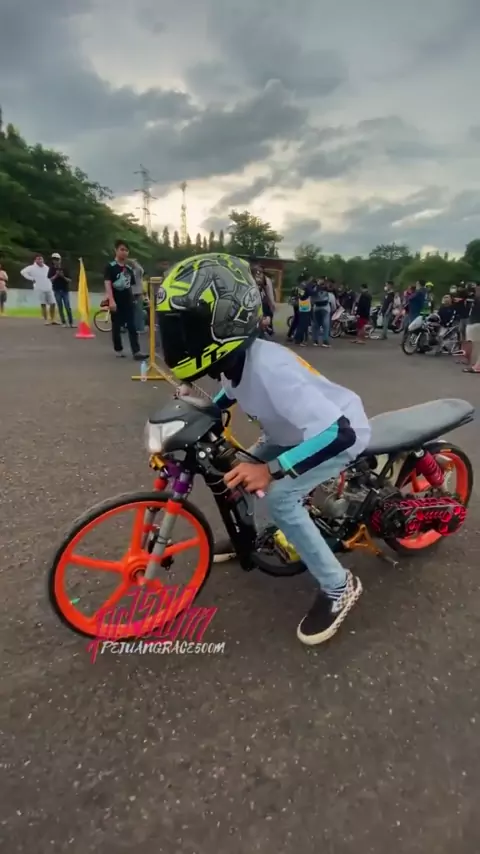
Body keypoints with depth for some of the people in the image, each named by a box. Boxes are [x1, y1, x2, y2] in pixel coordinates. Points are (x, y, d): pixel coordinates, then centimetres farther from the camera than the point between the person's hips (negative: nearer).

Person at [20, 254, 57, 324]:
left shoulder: (46, 267, 13)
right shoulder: (32, 268, -5)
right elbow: (23, 272, -12)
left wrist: (51, 284, 14)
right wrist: (31, 279, -11)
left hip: (49, 289, 5)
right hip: (40, 289, -5)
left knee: (53, 303, 2)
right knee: (43, 305, -3)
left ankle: (52, 320, 12)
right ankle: (46, 320, 1)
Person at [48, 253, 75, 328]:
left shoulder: (64, 269, 4)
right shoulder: (51, 269, 3)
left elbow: (69, 280, 1)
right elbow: (50, 279, -5)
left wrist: (63, 276, -14)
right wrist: (56, 275, -17)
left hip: (65, 290, 0)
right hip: (57, 290, 0)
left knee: (68, 307, -6)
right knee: (60, 307, 2)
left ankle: (71, 323, -5)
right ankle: (63, 322, 8)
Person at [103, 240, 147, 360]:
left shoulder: (129, 268, 13)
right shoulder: (110, 267, -6)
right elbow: (107, 284, -15)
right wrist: (111, 301, -27)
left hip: (128, 302, 4)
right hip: (116, 302, -4)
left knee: (132, 327, -3)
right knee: (116, 327, 6)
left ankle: (136, 352, -8)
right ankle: (118, 350, 19)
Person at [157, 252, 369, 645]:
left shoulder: (269, 368, -38)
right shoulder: (235, 361, -12)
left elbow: (340, 431, -41)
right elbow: (230, 394, 13)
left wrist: (271, 470, -49)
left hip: (344, 433, -8)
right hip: (302, 429, 8)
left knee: (279, 497, -23)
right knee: (240, 475, 4)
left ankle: (339, 587, -3)